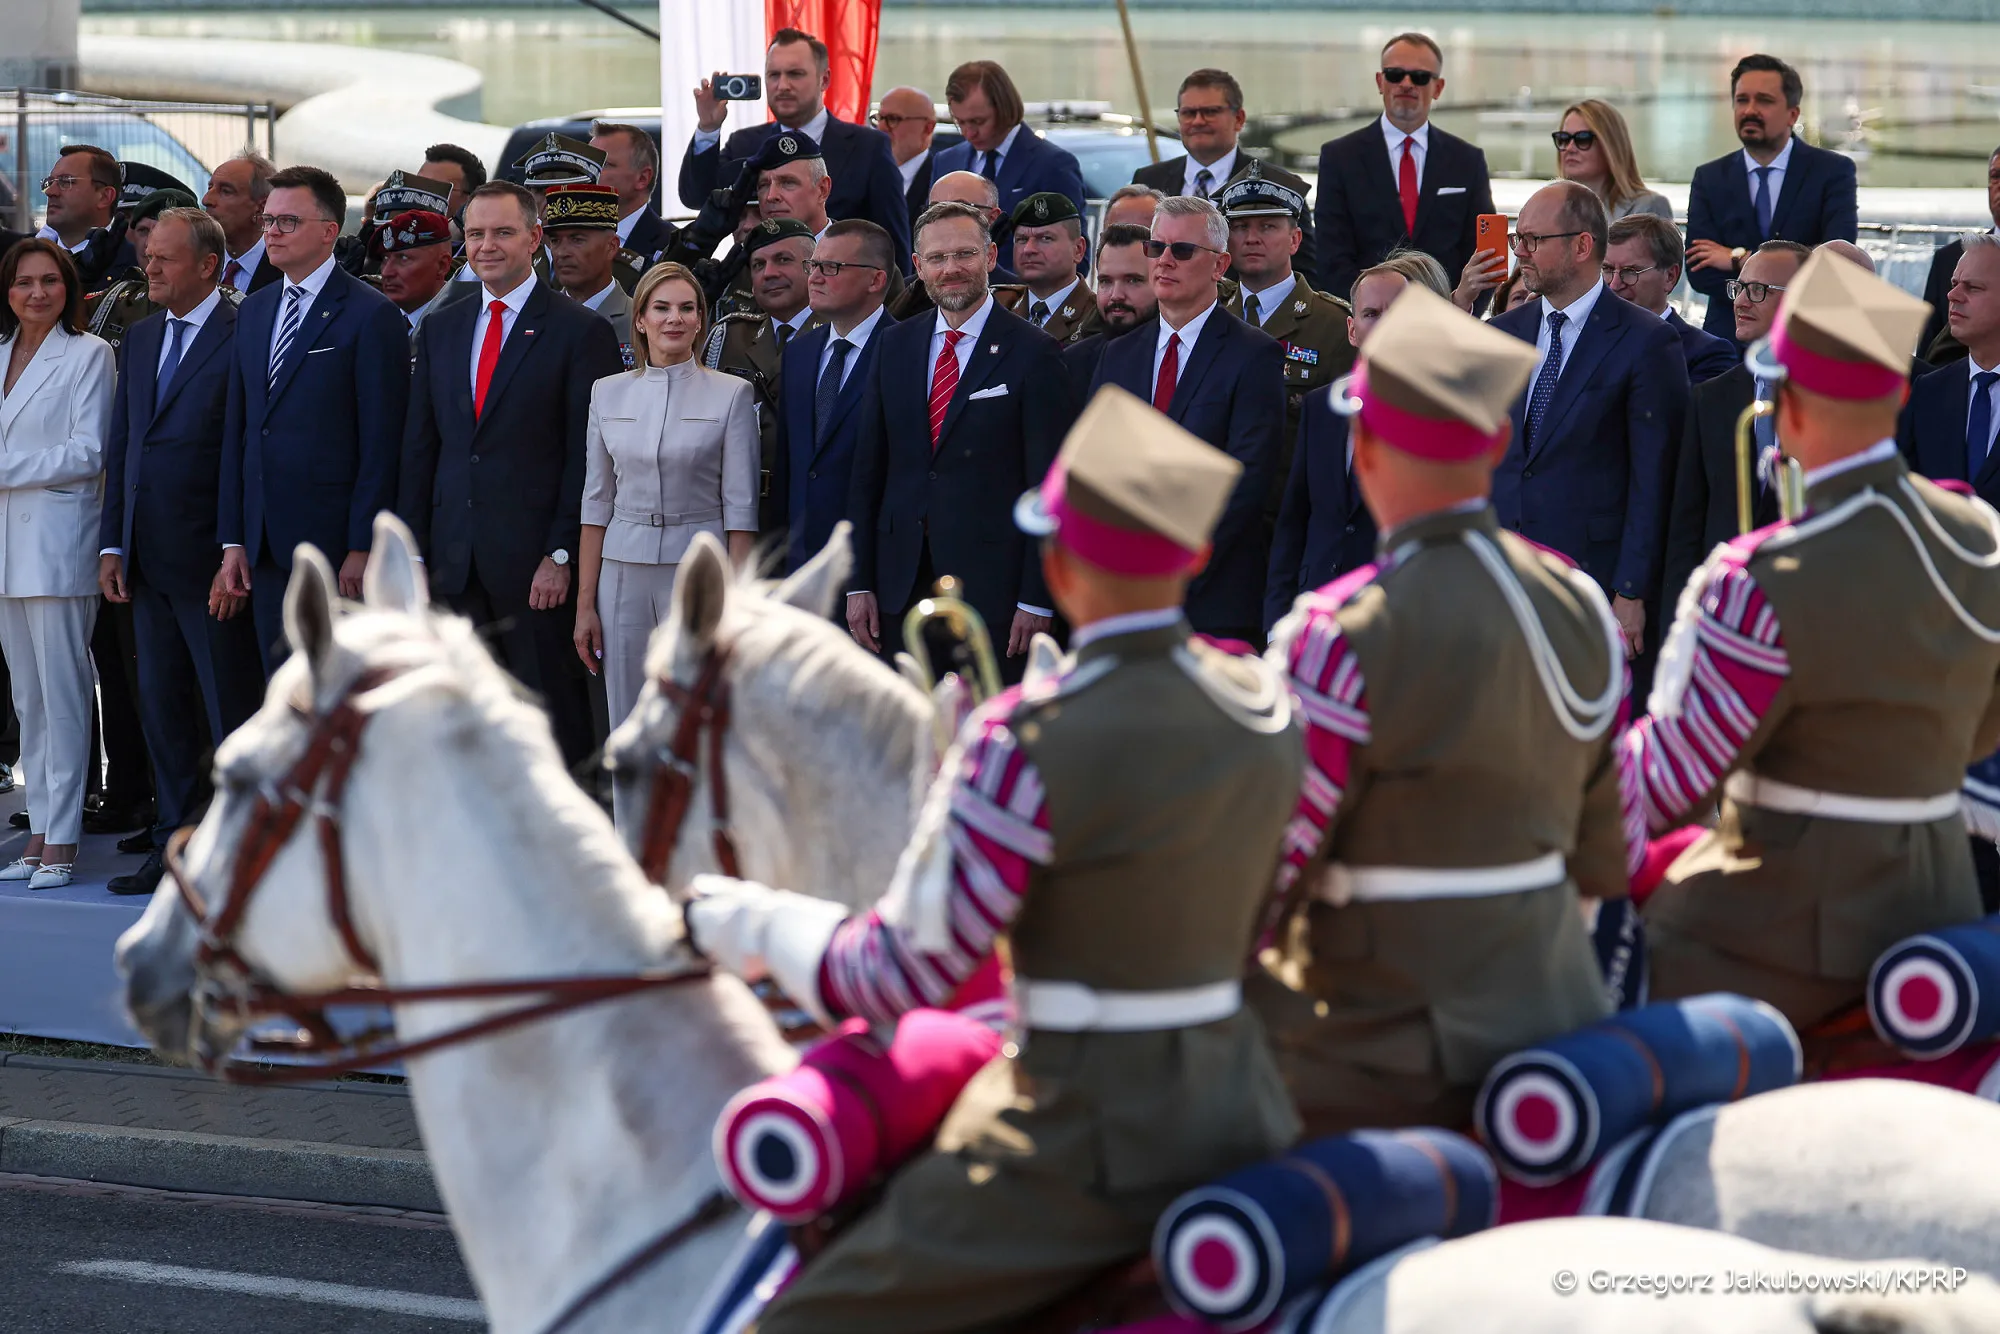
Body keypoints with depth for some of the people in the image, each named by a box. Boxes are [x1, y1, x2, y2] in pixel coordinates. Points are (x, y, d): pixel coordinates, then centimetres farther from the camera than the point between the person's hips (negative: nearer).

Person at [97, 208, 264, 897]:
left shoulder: (243, 336, -11)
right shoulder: (142, 338, 14)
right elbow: (121, 447, 17)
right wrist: (112, 544, 10)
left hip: (210, 559, -8)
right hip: (148, 563, 8)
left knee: (233, 712, 0)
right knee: (162, 711, 13)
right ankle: (176, 846, 21)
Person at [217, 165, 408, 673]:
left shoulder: (371, 316, -6)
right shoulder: (253, 311, 16)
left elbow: (381, 444, -9)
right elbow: (237, 430, 16)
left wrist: (363, 547, -14)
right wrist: (233, 540, 10)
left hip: (334, 548, -7)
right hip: (267, 549, 7)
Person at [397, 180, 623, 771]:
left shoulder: (581, 332, -2)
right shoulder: (440, 329, 14)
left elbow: (586, 456, -6)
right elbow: (420, 449, 14)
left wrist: (562, 554, -13)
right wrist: (414, 553, 7)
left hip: (536, 563, -5)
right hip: (455, 560, 5)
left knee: (554, 713, -2)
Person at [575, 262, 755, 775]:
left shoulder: (731, 394, -1)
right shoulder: (609, 393, 8)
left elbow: (740, 506, -4)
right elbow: (596, 502, 9)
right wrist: (585, 603, 5)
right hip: (624, 573, 3)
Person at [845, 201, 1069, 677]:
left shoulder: (1032, 352, -4)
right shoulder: (895, 345, 11)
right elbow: (867, 471, 12)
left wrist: (1037, 599, -11)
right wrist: (859, 583, 6)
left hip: (990, 582, -4)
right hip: (902, 582, 4)